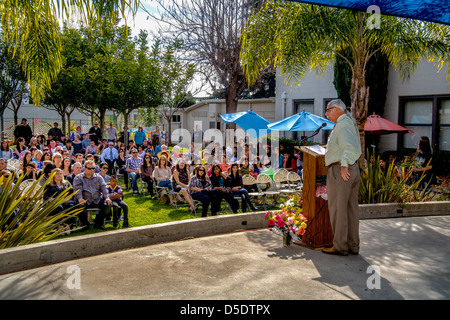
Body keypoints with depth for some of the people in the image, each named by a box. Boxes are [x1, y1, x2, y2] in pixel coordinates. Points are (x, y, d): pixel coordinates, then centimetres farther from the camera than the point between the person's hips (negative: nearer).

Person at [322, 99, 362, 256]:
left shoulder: (343, 124, -12)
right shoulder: (350, 122, 19)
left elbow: (350, 146, -28)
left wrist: (344, 165, -25)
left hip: (339, 171, -10)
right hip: (354, 168, 10)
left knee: (337, 209, -2)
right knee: (351, 209, 12)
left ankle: (340, 246, 5)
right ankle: (353, 245, 19)